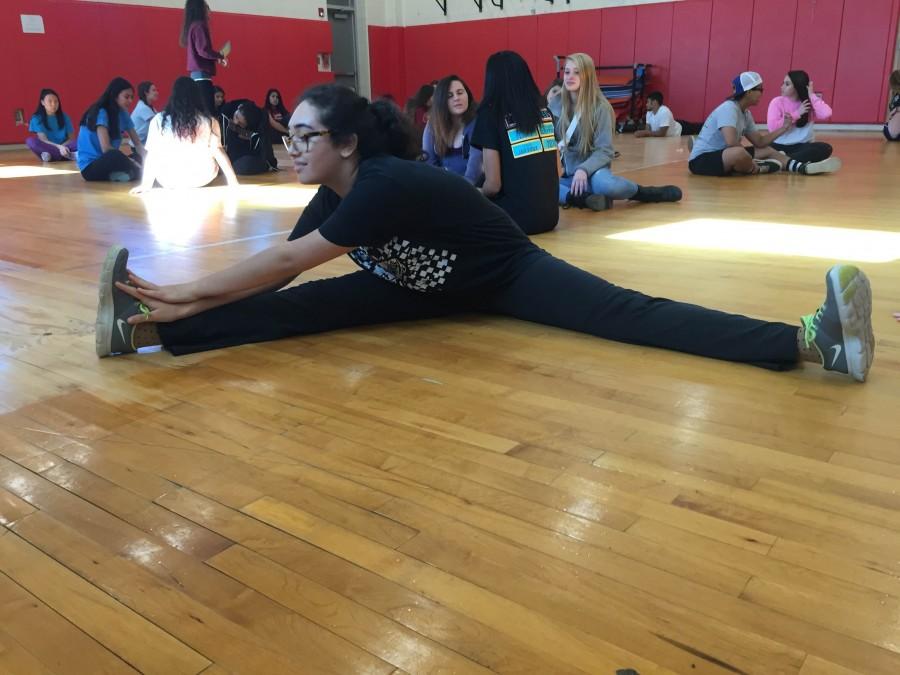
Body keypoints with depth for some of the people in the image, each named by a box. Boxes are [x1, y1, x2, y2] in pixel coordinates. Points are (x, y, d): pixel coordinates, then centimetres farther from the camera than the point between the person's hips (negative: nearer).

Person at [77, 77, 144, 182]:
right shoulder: (101, 113, -16)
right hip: (90, 167, -8)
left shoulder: (122, 113, 5)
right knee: (115, 156, -37)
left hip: (107, 162, 8)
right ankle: (141, 172, -16)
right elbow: (106, 148, -26)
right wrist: (132, 162, -25)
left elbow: (137, 143, 4)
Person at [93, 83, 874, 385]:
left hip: (507, 275, -7)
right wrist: (182, 306, -10)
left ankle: (807, 339, -32)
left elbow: (286, 260, -30)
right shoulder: (335, 192, -5)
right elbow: (284, 274, -4)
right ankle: (144, 329, -19)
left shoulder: (385, 186, -31)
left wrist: (186, 289, -24)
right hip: (430, 287, 7)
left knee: (625, 314, -24)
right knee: (309, 312, -10)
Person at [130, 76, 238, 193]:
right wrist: (233, 182, -3)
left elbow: (152, 155, -5)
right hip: (203, 177, 0)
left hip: (169, 180, 1)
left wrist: (146, 184, 0)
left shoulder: (159, 120, -4)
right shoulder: (209, 121, -4)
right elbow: (218, 152, -7)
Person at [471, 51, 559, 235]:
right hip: (550, 214, 6)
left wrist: (477, 194, 10)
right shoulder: (545, 112, 8)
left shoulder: (491, 116, -10)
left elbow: (493, 185, -12)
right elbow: (557, 171, 12)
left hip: (518, 217, -6)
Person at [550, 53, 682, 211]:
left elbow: (604, 151, -11)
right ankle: (582, 198, -27)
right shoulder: (556, 104, 4)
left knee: (604, 183, -40)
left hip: (591, 172, -3)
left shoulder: (600, 106, -6)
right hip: (564, 174, 3)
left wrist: (584, 169, -26)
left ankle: (641, 192, -9)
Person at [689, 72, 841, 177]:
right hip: (701, 160, -10)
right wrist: (751, 165, -22)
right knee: (739, 153, -38)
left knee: (767, 150, 9)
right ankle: (758, 168, -7)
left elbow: (760, 142, 17)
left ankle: (803, 167, -2)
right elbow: (731, 142, -31)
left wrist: (784, 128, 9)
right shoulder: (728, 108, -18)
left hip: (722, 156, 10)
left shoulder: (745, 113, 12)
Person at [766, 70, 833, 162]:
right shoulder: (777, 102, 0)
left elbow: (826, 114, -16)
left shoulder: (810, 102, 5)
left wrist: (812, 95, -8)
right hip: (780, 146, -2)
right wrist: (797, 114, -11)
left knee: (825, 148, -29)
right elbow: (772, 127, -13)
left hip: (803, 145, 2)